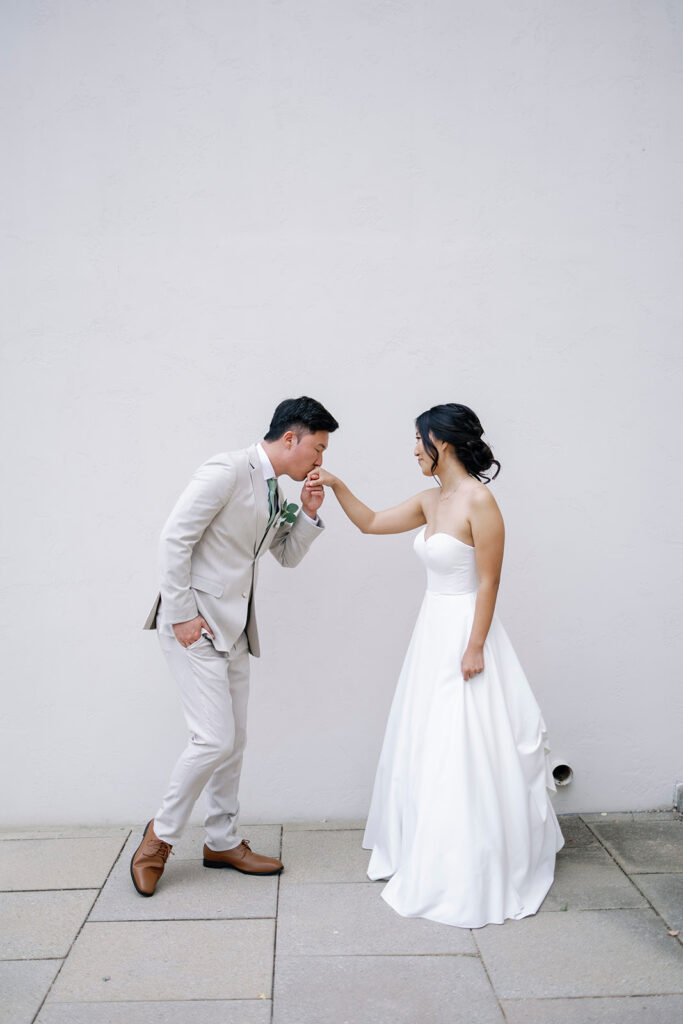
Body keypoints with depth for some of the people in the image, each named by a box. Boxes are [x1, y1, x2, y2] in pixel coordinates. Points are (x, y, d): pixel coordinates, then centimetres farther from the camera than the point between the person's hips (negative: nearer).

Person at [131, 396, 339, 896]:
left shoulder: (273, 491, 12)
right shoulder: (228, 470, -16)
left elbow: (289, 555, 21)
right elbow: (174, 539, -18)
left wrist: (308, 514, 4)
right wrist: (182, 614, -18)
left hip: (234, 628, 9)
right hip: (195, 624, -9)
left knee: (234, 740, 13)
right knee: (215, 739, -9)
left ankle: (224, 841, 27)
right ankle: (162, 834, 13)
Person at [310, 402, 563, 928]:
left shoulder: (479, 501, -17)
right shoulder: (430, 500, 7)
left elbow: (488, 582, -17)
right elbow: (371, 522, 18)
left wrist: (475, 648, -18)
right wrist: (336, 485, 9)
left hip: (465, 633, -9)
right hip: (433, 630, 9)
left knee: (464, 754, 0)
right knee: (426, 750, 17)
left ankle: (471, 876, 17)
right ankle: (427, 854, 35)